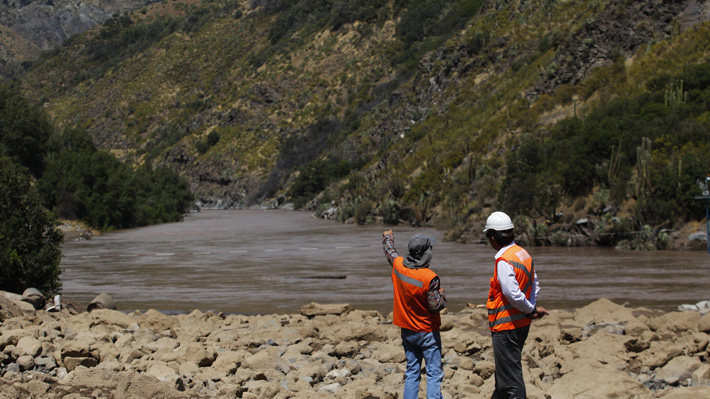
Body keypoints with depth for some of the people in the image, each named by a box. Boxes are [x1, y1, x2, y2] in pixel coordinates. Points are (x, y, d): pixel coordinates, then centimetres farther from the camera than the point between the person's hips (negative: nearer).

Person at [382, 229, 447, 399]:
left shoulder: (398, 265, -6)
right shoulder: (430, 278, -23)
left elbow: (389, 250, 16)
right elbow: (435, 306, -19)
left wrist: (388, 237, 37)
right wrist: (442, 294, 2)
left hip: (406, 331, 6)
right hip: (427, 332, -6)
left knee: (412, 372, 13)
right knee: (434, 373, 0)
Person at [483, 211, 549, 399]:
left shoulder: (504, 261, -21)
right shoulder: (524, 254, 7)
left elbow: (513, 294, -25)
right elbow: (534, 286, 11)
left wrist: (531, 310, -11)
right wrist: (531, 310, 3)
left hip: (506, 325, -9)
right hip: (522, 323, 9)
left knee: (510, 374, -3)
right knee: (505, 366, 23)